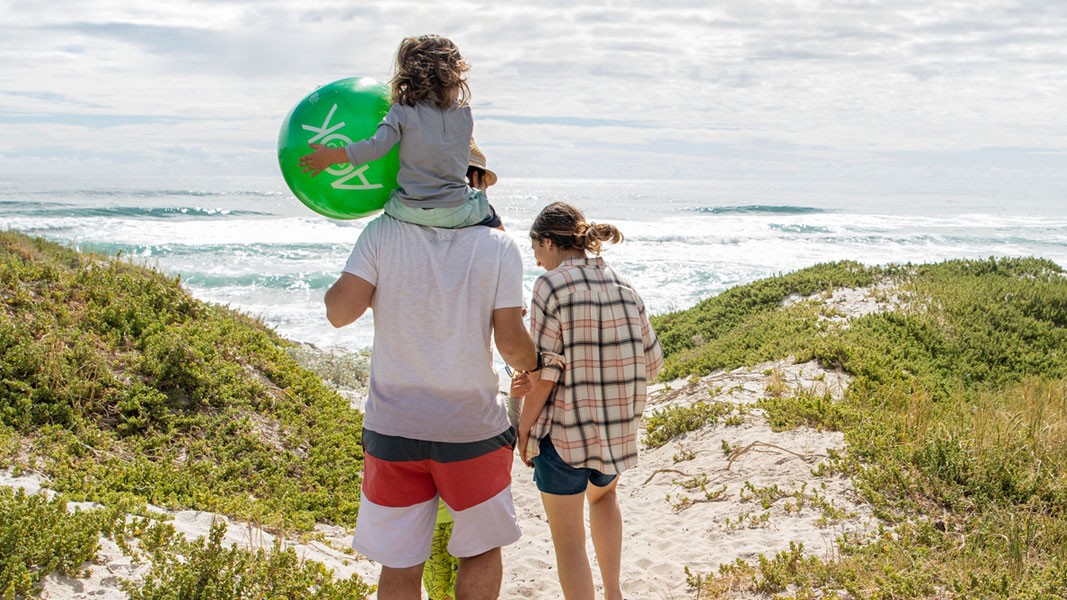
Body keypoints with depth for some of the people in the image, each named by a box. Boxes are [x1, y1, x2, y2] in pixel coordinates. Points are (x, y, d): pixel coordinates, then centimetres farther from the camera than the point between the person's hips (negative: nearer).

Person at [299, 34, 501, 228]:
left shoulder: (403, 111, -7)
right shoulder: (463, 112, 0)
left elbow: (376, 146, -16)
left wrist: (329, 156, -8)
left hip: (410, 212, 0)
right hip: (457, 213, 0)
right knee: (490, 217, 29)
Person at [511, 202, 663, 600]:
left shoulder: (552, 285, -13)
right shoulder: (623, 287, 4)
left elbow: (545, 370, -16)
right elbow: (651, 363, 4)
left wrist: (524, 430, -6)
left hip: (564, 432, -6)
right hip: (618, 429, 6)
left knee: (568, 540, 7)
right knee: (603, 495, 34)